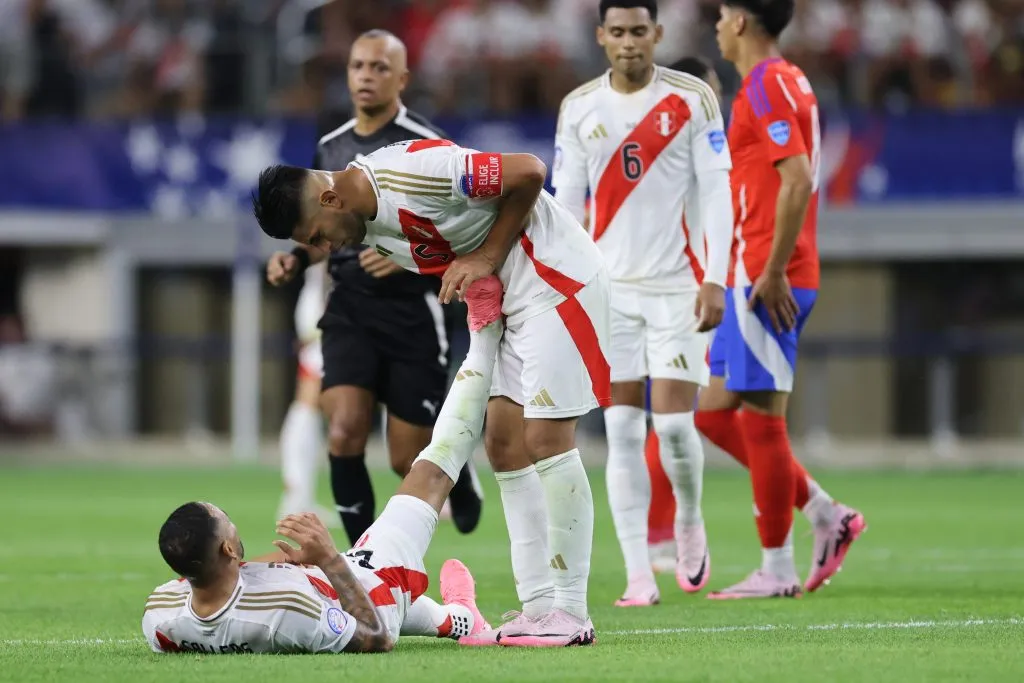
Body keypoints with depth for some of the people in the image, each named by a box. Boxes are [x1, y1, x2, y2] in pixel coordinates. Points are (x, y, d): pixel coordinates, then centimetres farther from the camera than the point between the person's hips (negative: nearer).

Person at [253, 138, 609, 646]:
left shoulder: (412, 173, -24)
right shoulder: (368, 225, 5)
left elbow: (529, 171, -20)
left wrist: (486, 258, -16)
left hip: (557, 280, -10)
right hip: (510, 300, 10)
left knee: (546, 440, -12)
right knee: (504, 446, 5)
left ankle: (570, 612, -7)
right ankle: (538, 604, 7)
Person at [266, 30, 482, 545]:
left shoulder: (428, 147, -8)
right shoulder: (331, 148, 10)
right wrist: (298, 258, 5)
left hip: (412, 313, -4)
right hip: (349, 313, 4)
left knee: (409, 460, 2)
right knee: (343, 436, -16)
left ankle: (456, 471, 39)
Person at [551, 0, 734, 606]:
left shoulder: (693, 99, -2)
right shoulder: (579, 109, 6)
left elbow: (716, 191, -4)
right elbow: (564, 201, 9)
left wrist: (714, 280, -11)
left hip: (678, 284, -2)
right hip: (610, 287, 2)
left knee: (674, 422, -8)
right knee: (622, 431, -3)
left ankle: (690, 522, 23)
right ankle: (639, 576, -1)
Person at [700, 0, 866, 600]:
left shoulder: (767, 87, -13)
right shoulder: (788, 82, 18)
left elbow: (798, 180, -23)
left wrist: (772, 272, -23)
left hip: (767, 282, -10)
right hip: (757, 277, 10)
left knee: (760, 417, -5)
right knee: (714, 410, 13)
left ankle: (778, 570, 1)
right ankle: (828, 515, 12)